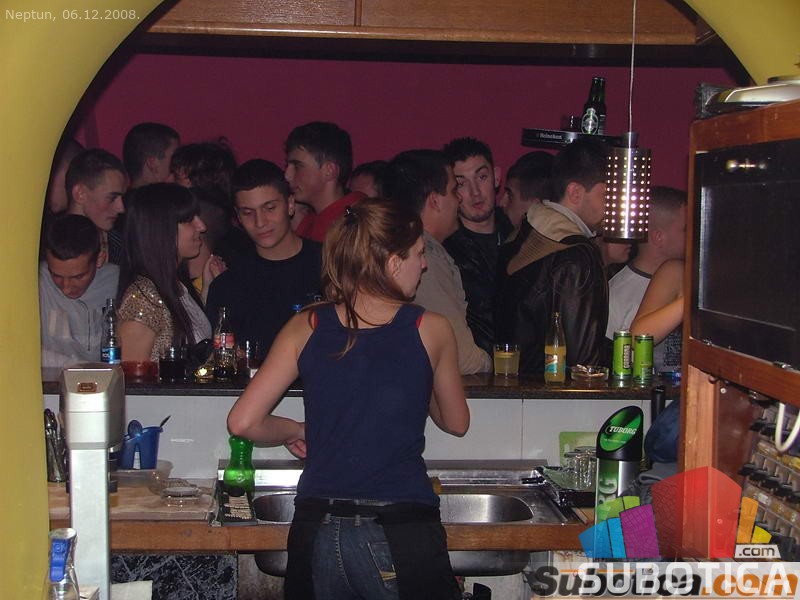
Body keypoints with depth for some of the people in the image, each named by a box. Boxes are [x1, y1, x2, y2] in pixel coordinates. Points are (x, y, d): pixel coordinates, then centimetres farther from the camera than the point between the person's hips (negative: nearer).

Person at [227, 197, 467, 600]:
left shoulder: (305, 327, 2)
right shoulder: (431, 330, -2)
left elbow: (243, 422, -1)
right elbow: (456, 423, 13)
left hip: (317, 532, 3)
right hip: (401, 535, -2)